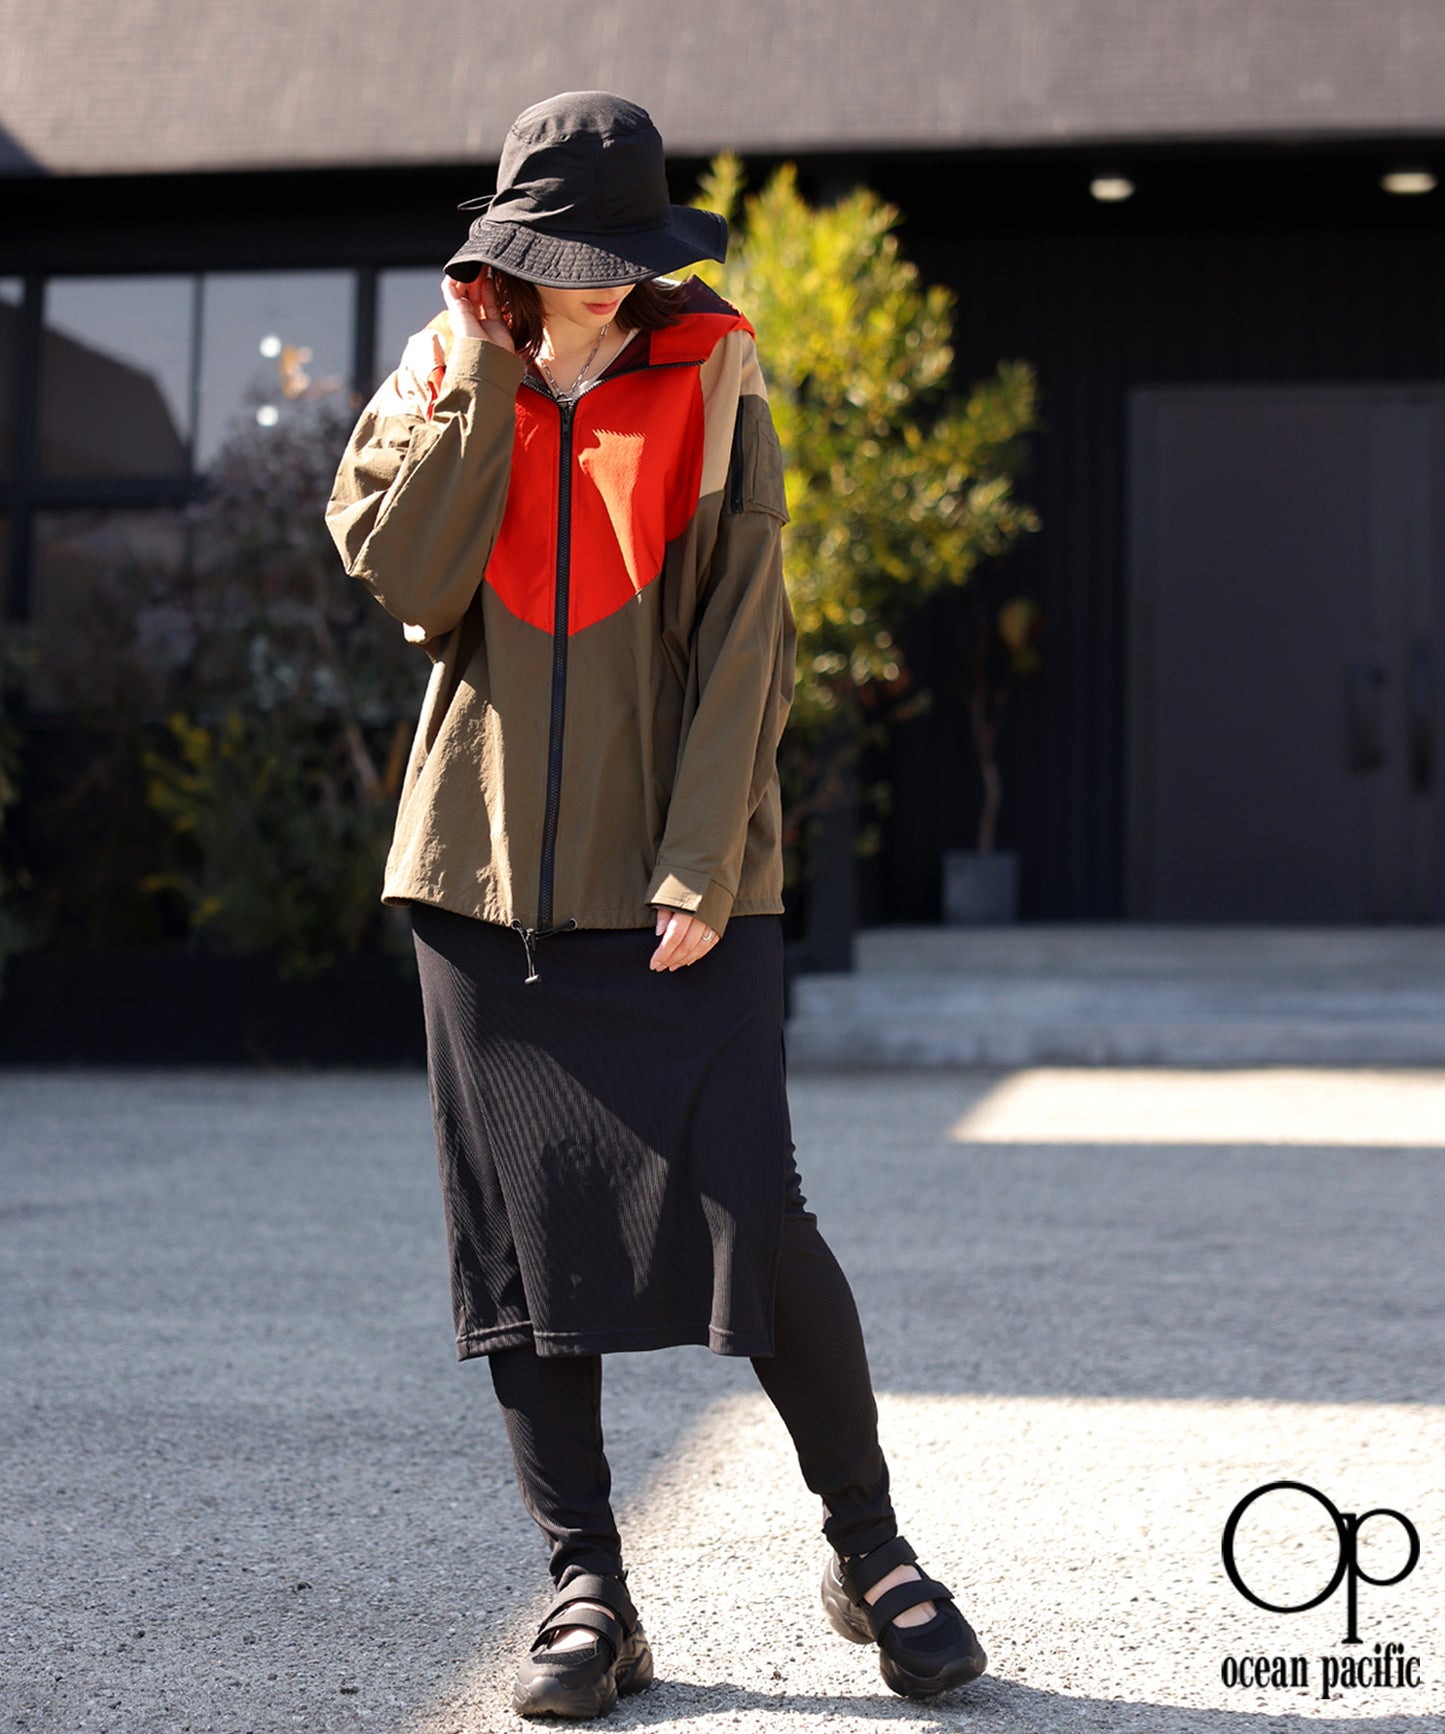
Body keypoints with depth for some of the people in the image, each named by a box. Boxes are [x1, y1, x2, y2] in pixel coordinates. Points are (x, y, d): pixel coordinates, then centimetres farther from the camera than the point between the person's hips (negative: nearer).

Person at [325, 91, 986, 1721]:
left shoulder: (711, 384, 2)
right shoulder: (443, 378, 8)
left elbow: (742, 640, -3)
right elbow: (402, 578, -8)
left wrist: (704, 867, -11)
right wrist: (481, 381, -8)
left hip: (675, 882, -2)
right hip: (485, 869, 3)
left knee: (756, 1220, -9)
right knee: (524, 1237, 3)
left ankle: (868, 1549, 12)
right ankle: (586, 1587, 15)